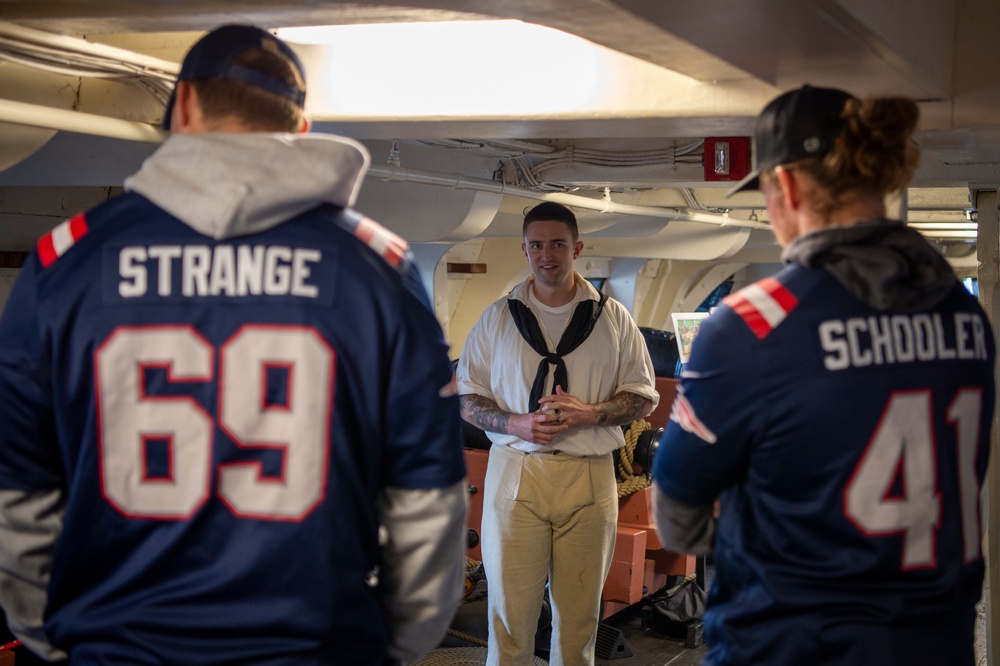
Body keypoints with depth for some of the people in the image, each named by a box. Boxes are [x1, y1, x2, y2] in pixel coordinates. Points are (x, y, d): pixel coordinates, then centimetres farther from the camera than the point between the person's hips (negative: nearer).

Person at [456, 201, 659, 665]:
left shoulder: (612, 318, 7)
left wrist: (588, 414, -11)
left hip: (588, 477, 0)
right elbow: (465, 397, 8)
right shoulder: (497, 318, 8)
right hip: (514, 474, 0)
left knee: (579, 611, 7)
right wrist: (516, 424, -11)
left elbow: (643, 397, 8)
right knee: (509, 608, -1)